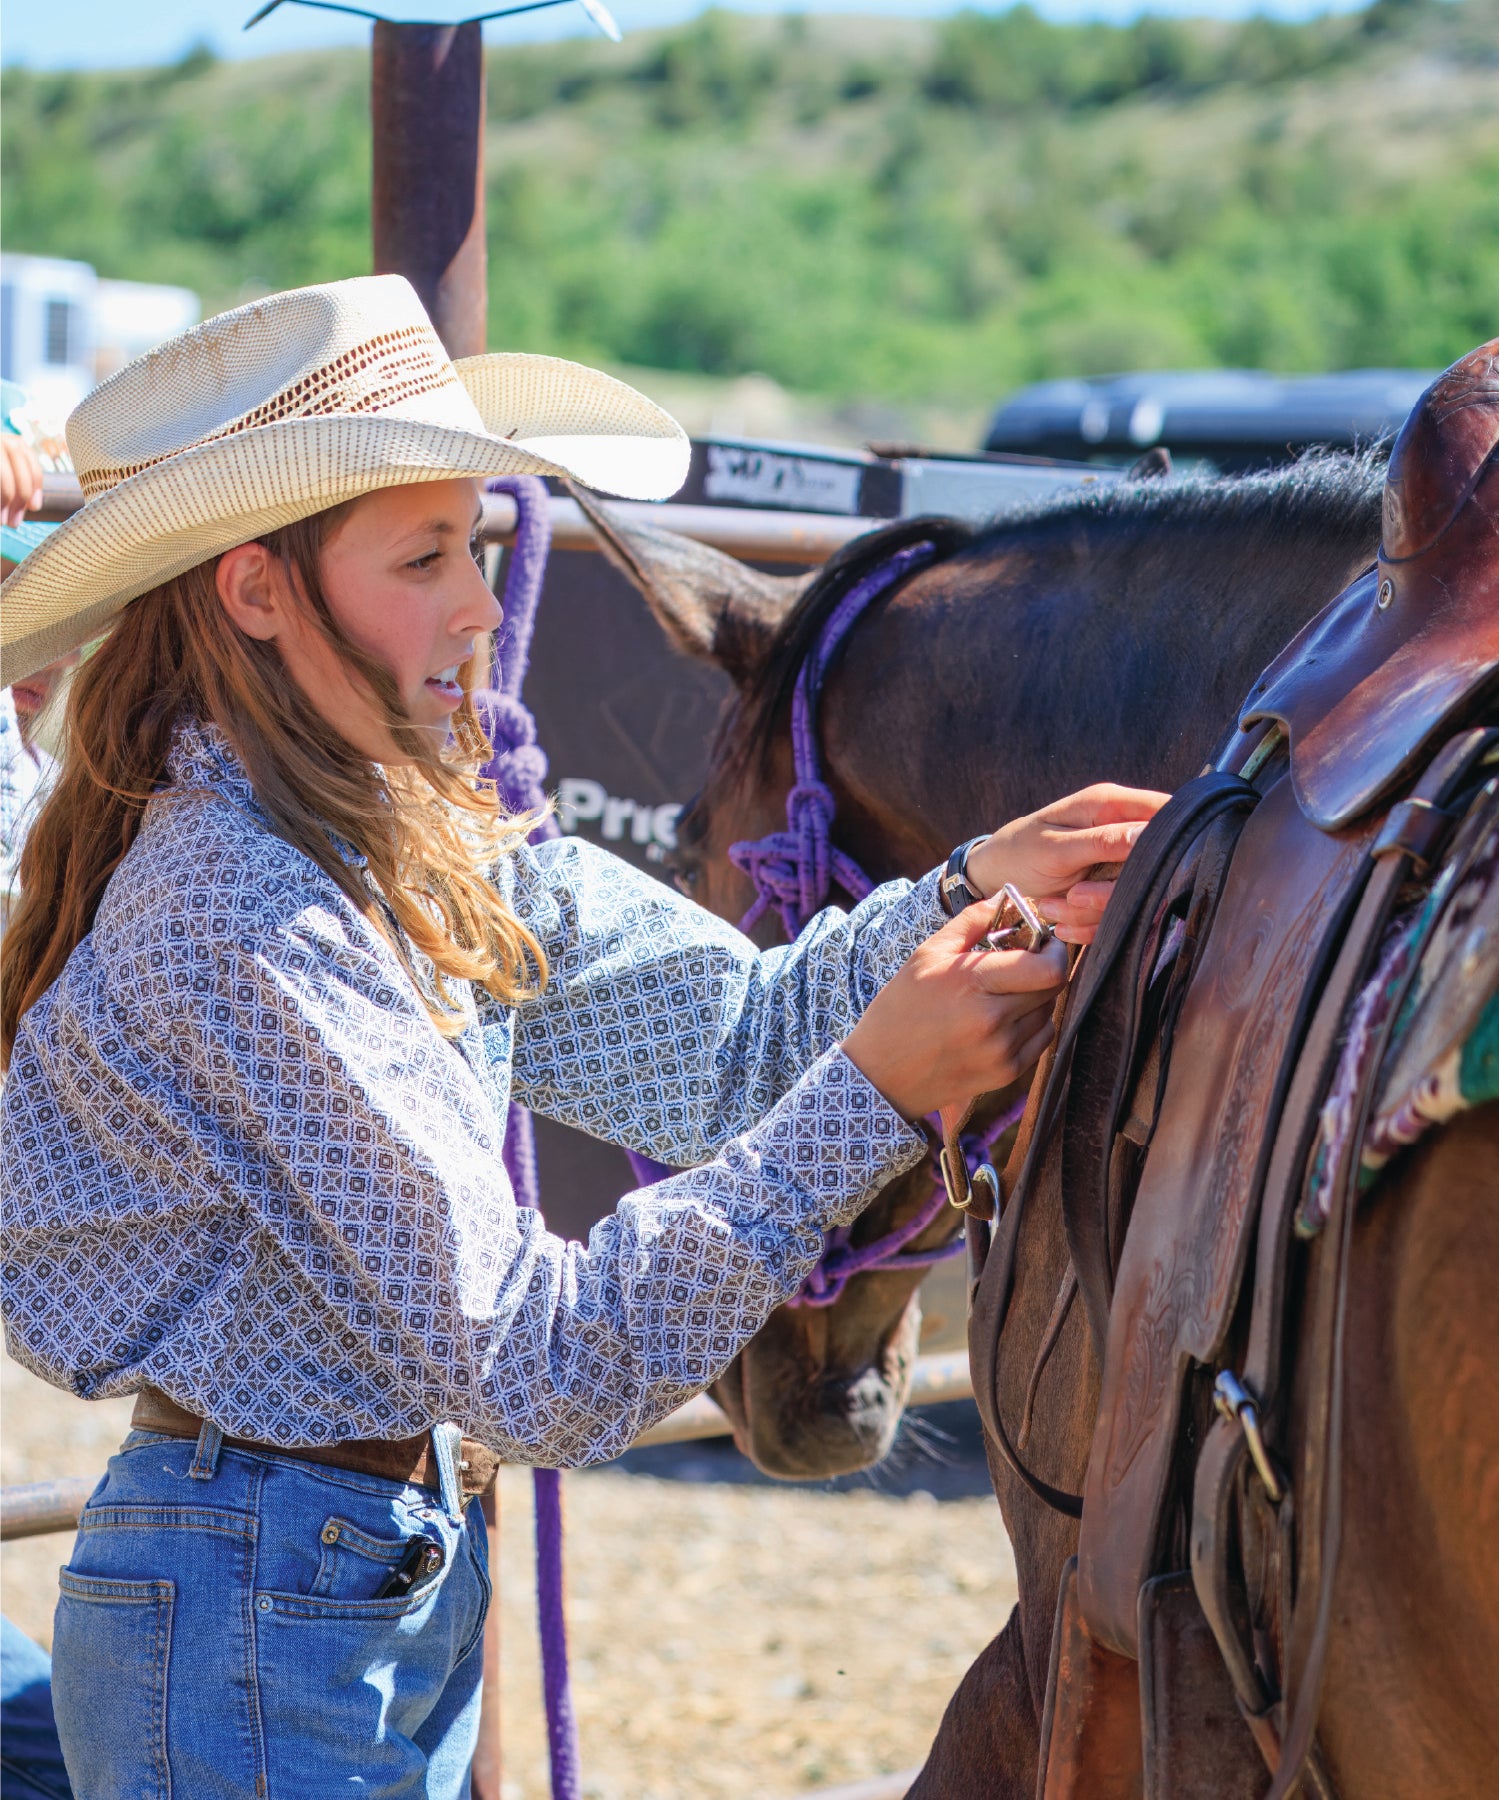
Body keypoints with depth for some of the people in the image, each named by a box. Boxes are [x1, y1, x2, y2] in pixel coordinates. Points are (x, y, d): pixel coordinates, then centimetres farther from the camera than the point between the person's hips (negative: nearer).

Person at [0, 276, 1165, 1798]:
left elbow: (718, 1029, 7)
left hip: (398, 1581, 9)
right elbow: (542, 1371, -24)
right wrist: (874, 1094, -26)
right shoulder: (234, 931, -25)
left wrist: (972, 890, -8)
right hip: (262, 1626, -9)